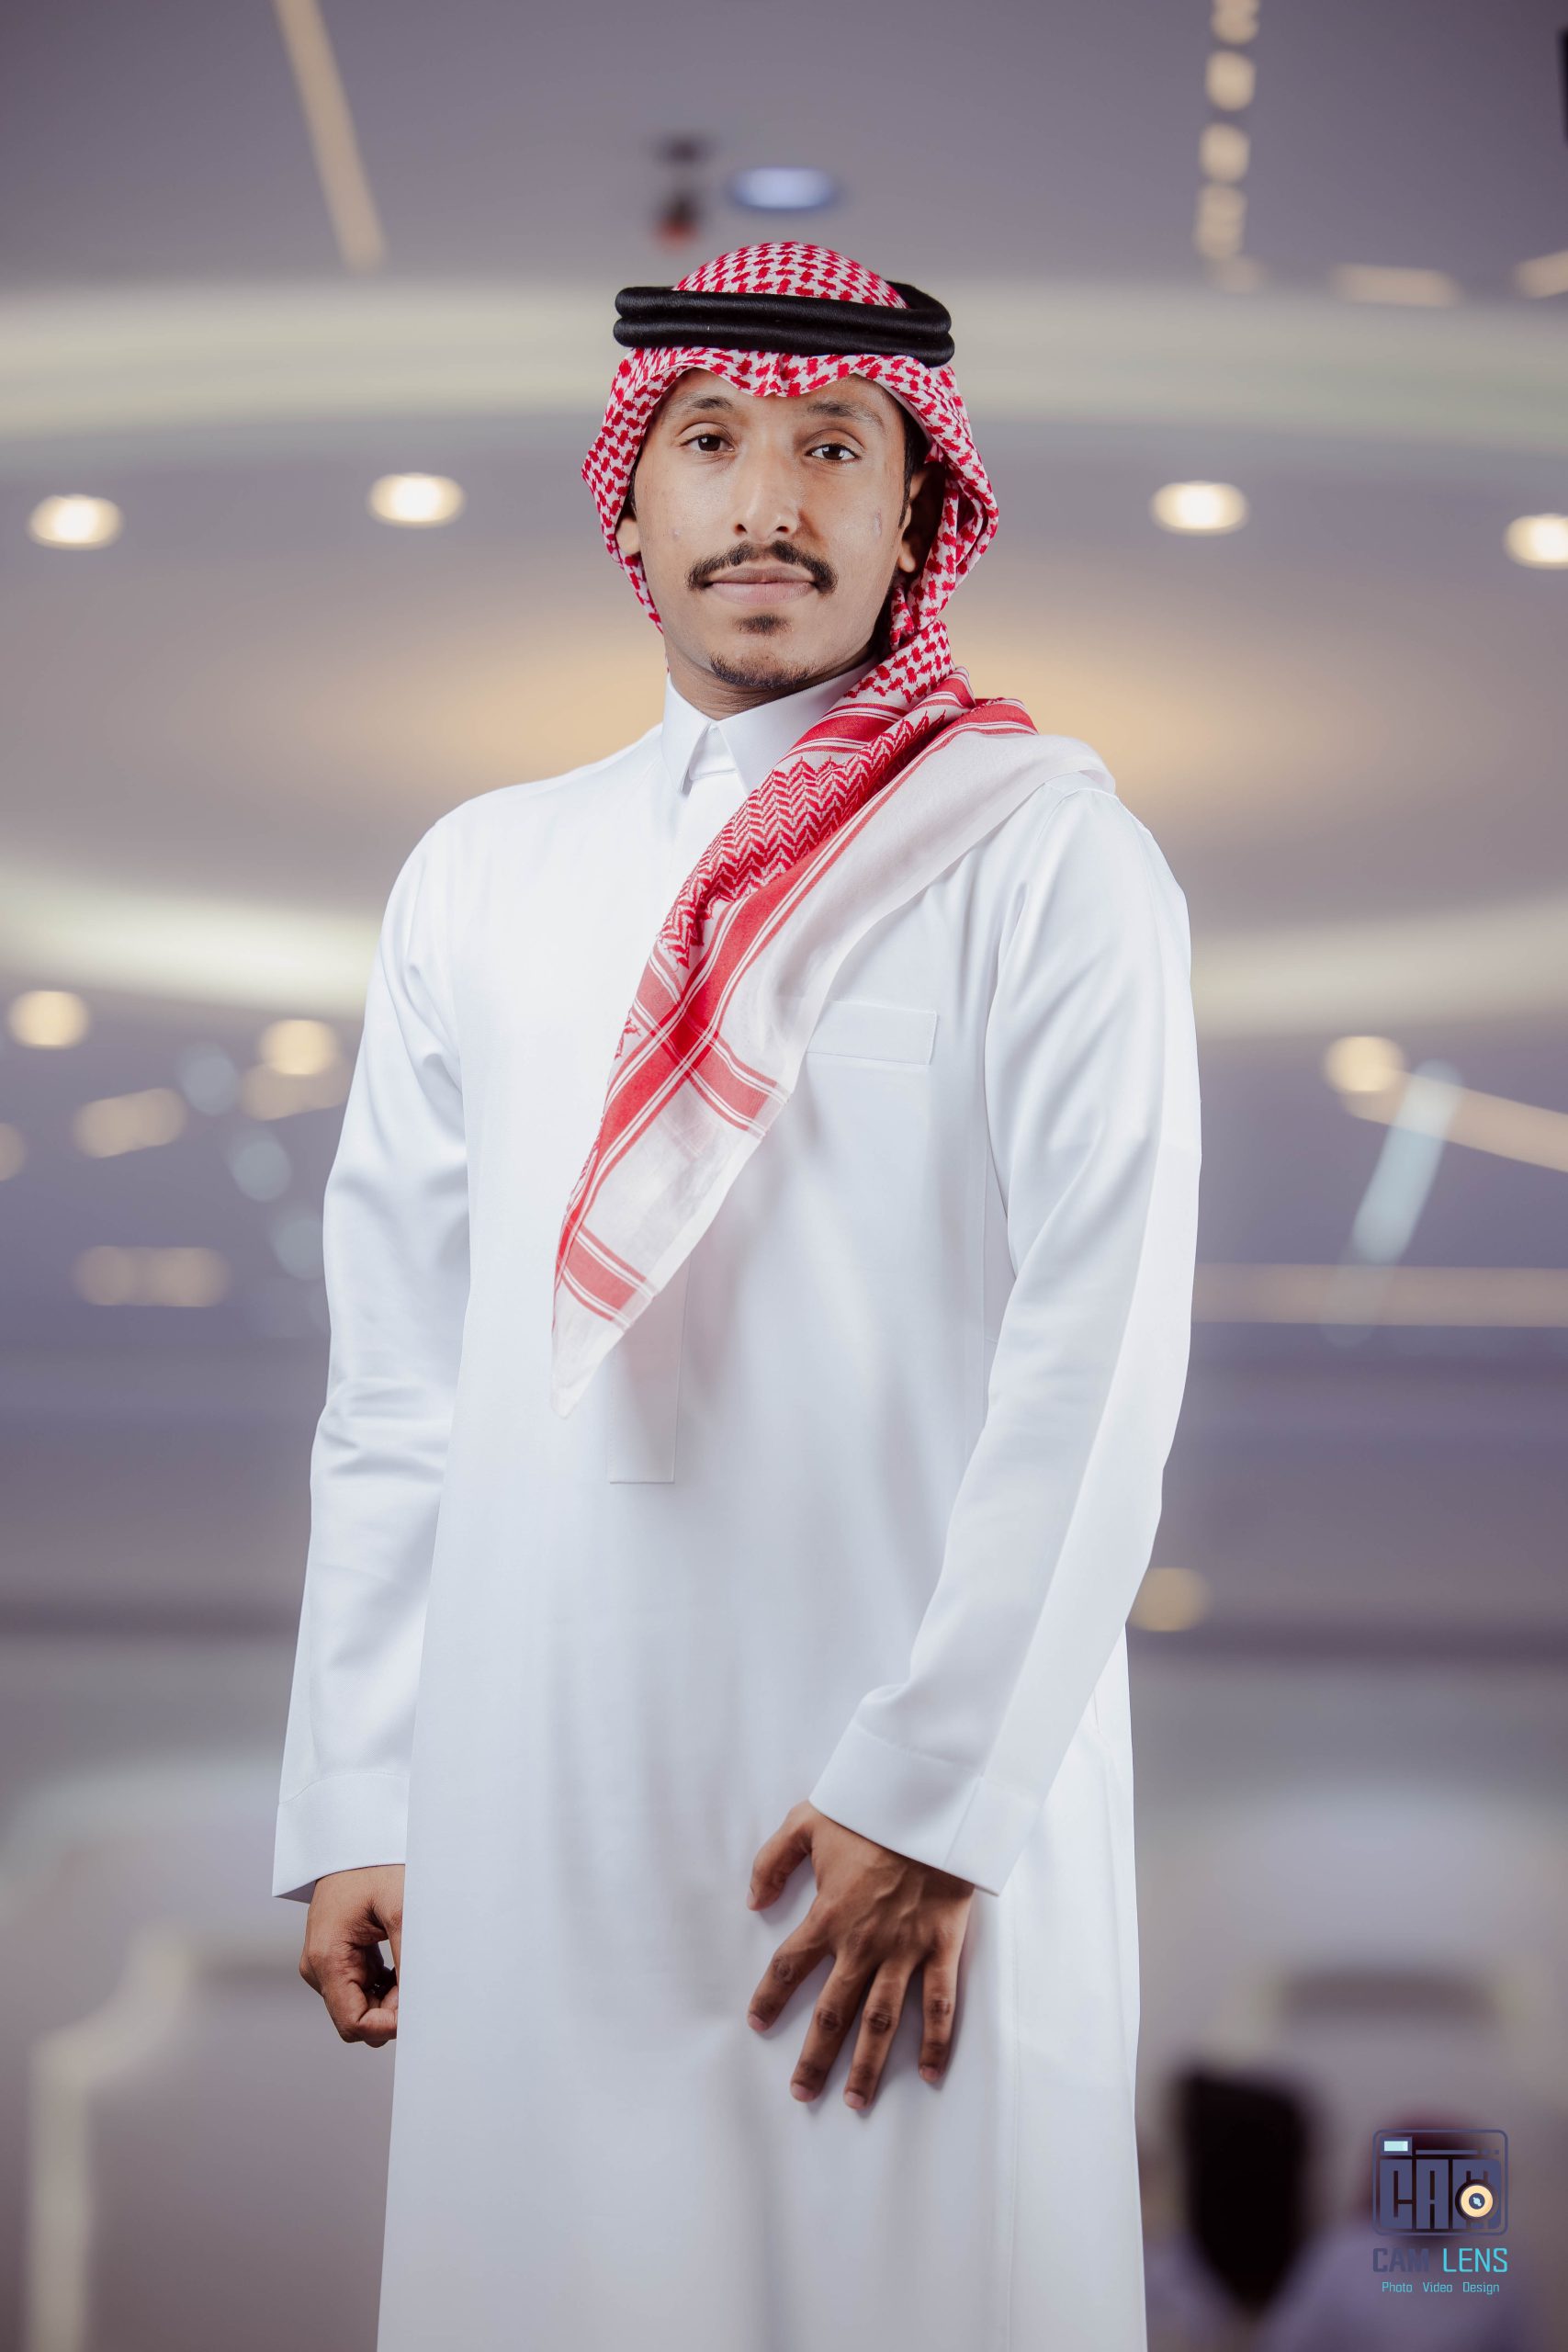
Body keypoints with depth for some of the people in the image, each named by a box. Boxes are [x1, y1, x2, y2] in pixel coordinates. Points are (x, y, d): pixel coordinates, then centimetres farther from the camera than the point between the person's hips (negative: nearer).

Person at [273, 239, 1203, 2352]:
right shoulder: (480, 876, 13)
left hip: (925, 1796, -3)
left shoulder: (1042, 850, 0)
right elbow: (397, 1378, 13)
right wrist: (352, 1806, 8)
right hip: (532, 1803, 4)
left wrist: (933, 1796, -13)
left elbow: (1100, 1348, -8)